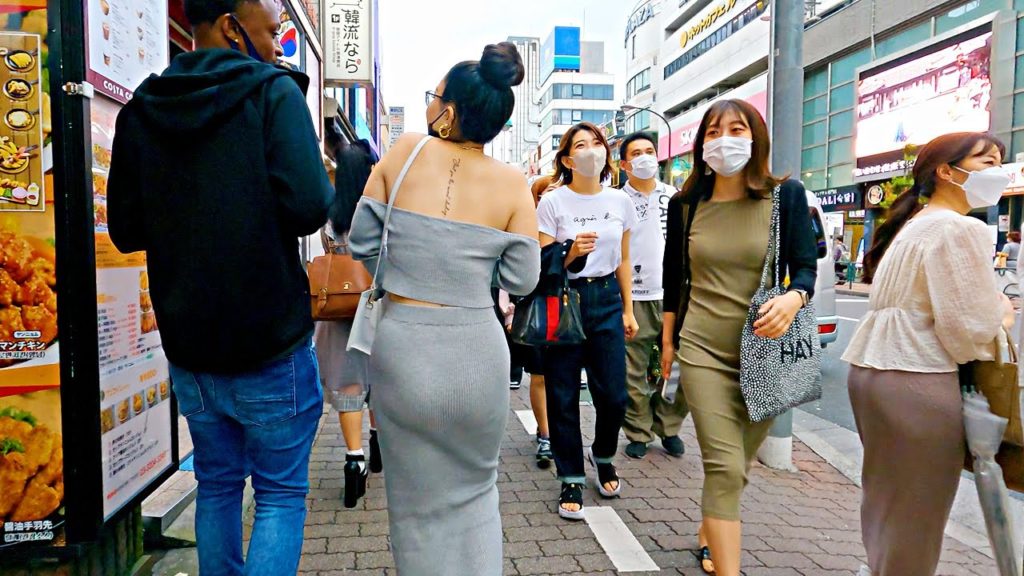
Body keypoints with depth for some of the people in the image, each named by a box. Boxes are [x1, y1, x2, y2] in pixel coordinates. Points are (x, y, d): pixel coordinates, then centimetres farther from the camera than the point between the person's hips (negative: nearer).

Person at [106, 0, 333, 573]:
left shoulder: (142, 108, 6)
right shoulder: (274, 92, -10)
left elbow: (126, 230, 9)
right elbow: (309, 208, -21)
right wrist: (331, 187, -1)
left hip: (186, 340, 6)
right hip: (269, 341, -5)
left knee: (217, 485, 21)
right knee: (282, 493, 8)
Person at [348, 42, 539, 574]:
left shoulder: (406, 151, -4)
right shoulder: (511, 184, -5)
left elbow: (361, 240, 1)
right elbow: (520, 280, -2)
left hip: (403, 346, 0)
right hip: (477, 352, 1)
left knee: (419, 502, 18)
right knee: (475, 489, 24)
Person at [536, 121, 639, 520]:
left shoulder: (620, 202, 7)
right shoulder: (552, 202, -5)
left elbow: (623, 261, 14)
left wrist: (628, 310, 13)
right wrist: (571, 252, -24)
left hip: (607, 300, 3)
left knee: (614, 396, 3)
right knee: (563, 398, 2)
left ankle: (603, 456, 34)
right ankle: (571, 480, 20)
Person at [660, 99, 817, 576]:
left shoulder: (786, 195, -2)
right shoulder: (686, 203, 3)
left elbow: (806, 267, -3)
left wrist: (794, 298, -25)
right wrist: (668, 341, 12)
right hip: (703, 350, -1)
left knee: (736, 465, 15)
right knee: (724, 467, -10)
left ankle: (709, 534, 42)